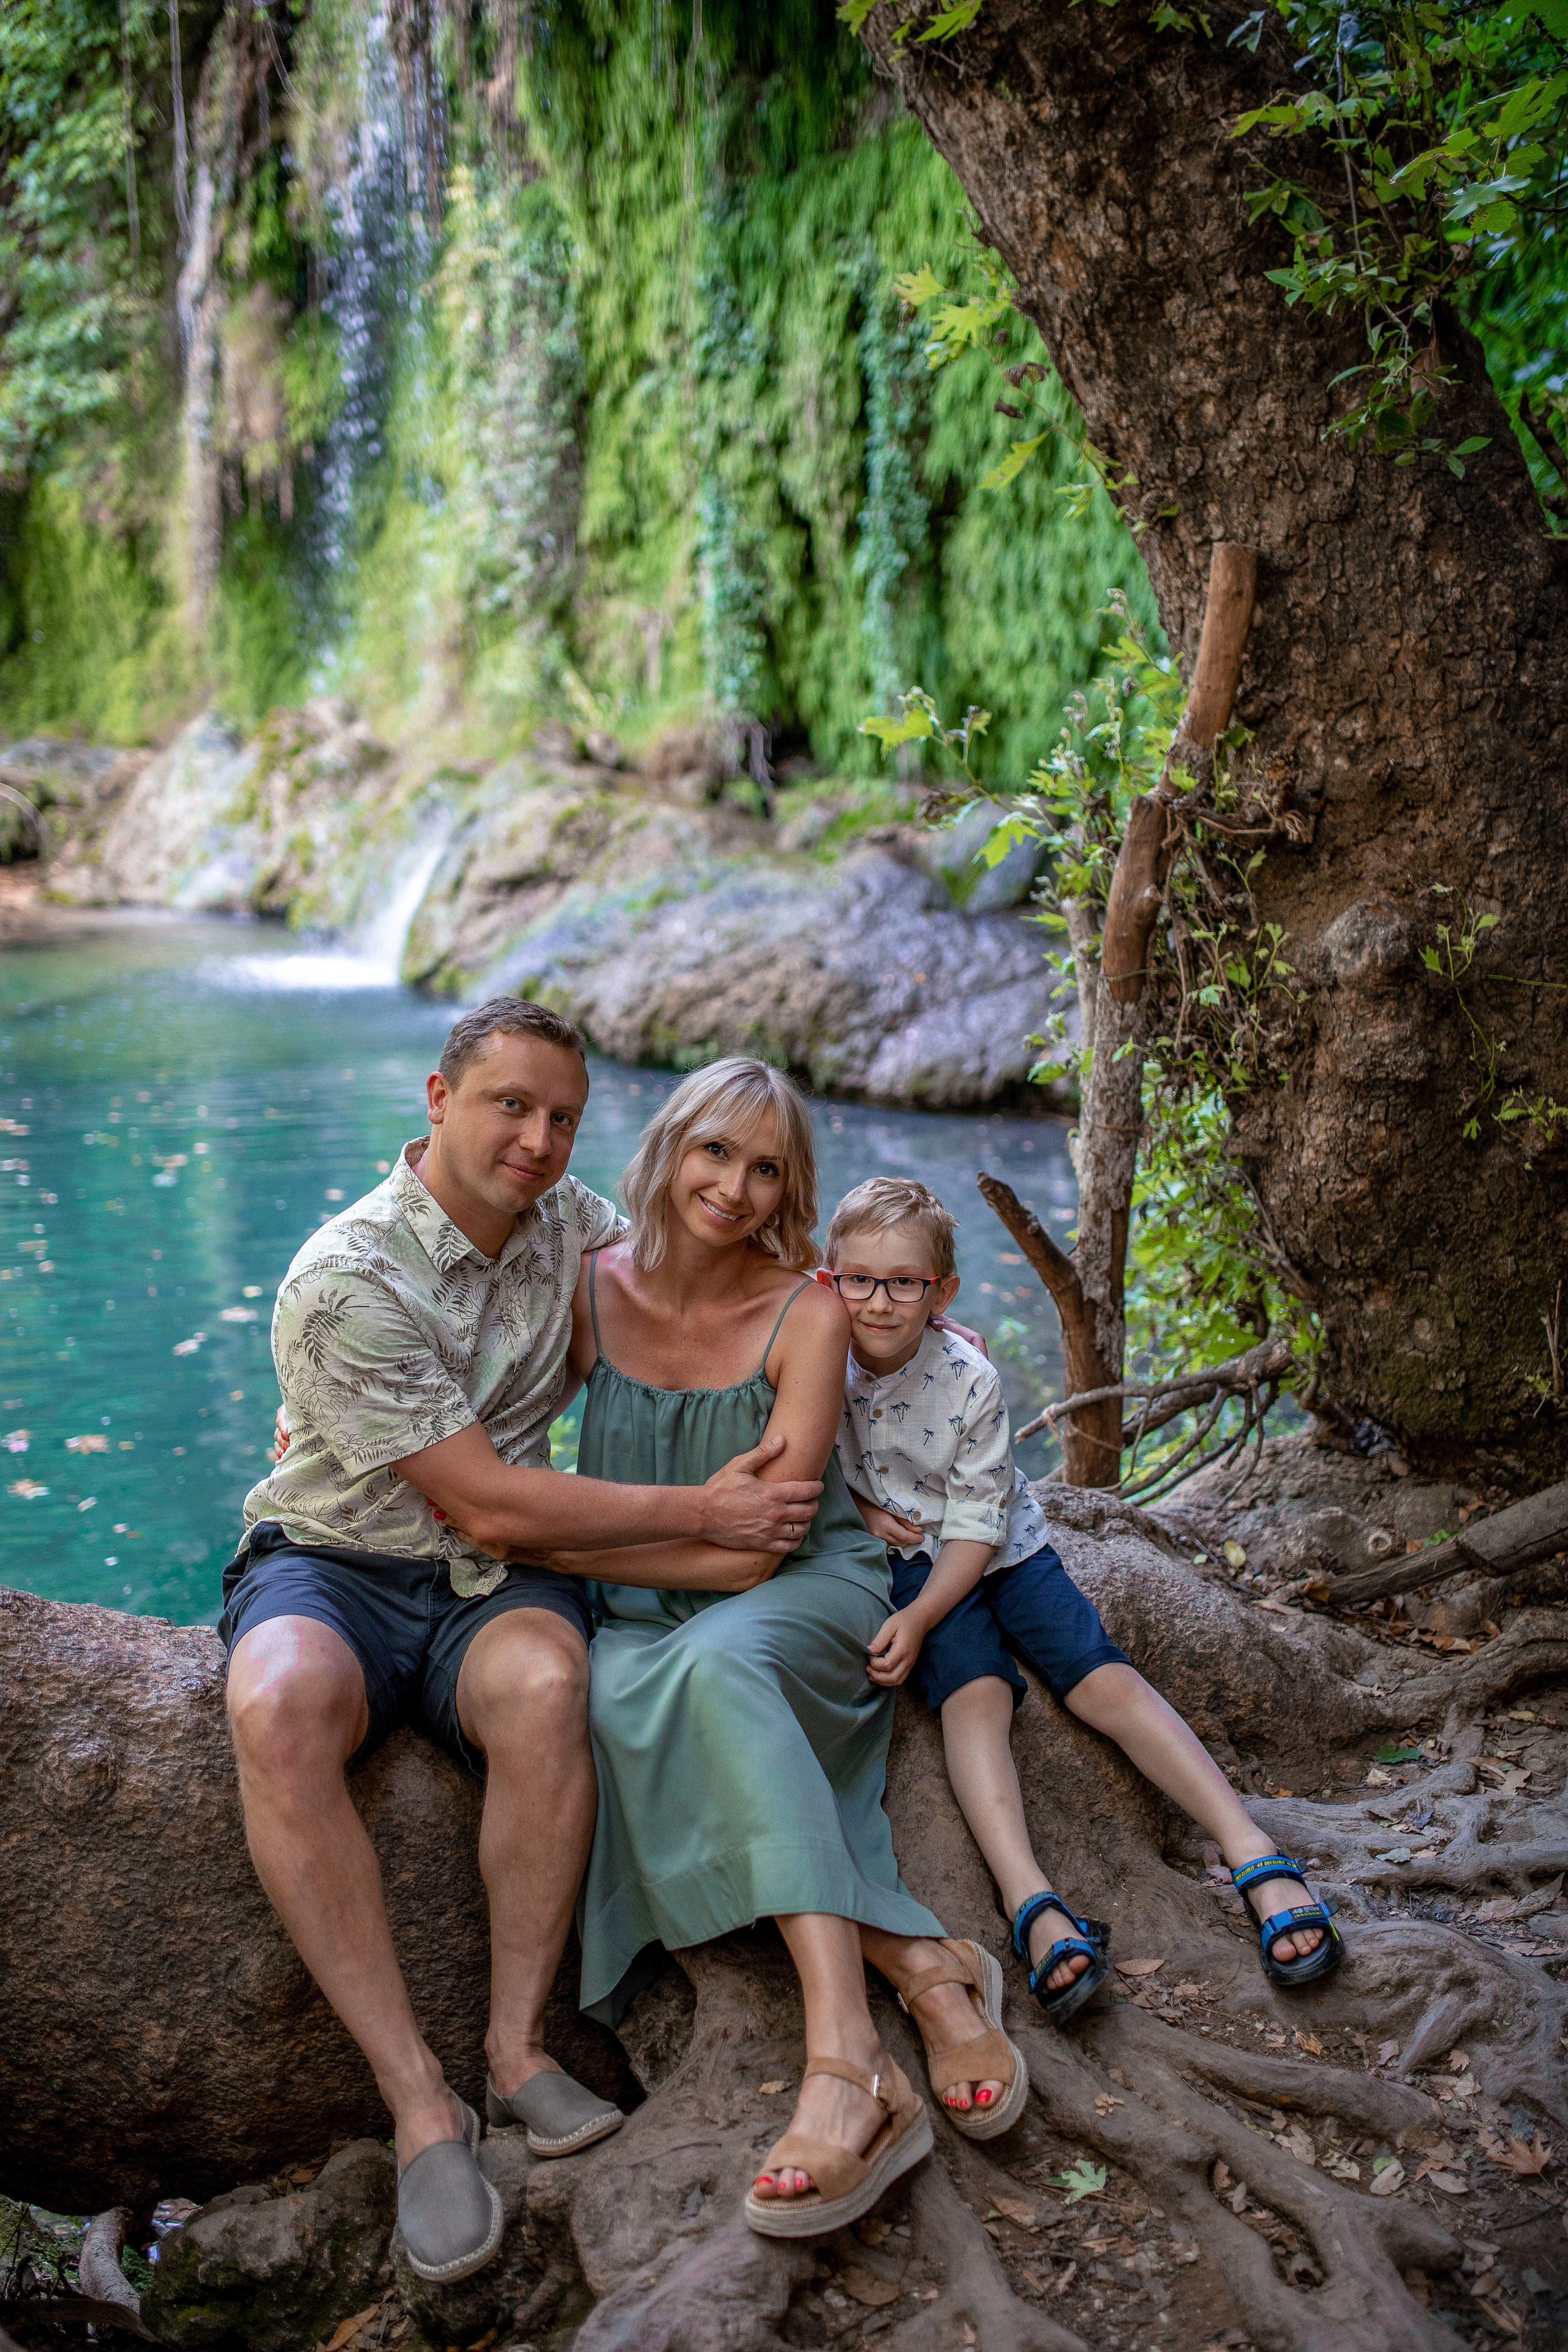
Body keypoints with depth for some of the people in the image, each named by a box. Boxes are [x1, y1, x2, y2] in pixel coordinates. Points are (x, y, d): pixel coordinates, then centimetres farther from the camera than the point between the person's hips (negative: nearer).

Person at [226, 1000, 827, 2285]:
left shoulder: (562, 1218, 3)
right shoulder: (348, 1280, -17)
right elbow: (491, 1502, -17)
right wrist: (700, 1512, -15)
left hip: (492, 1586, 4)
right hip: (335, 1566, -3)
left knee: (543, 1685, -34)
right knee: (281, 1711, -38)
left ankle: (521, 2047, -20)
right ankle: (421, 2102, -30)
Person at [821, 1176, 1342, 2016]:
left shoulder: (967, 1379, -16)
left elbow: (978, 1524, -13)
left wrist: (918, 1617, -25)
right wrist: (856, 1508, -12)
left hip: (1000, 1548, 1)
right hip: (903, 1557, 0)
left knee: (1101, 1673, -18)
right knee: (974, 1690, -27)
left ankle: (1256, 1856, -25)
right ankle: (1030, 1900, -45)